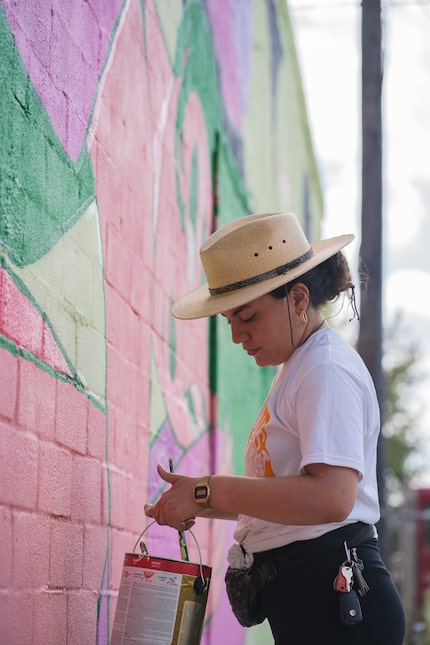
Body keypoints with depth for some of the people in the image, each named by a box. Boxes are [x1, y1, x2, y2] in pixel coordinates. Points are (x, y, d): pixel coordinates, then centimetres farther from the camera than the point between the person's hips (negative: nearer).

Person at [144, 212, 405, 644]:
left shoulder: (328, 369, -12)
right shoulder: (296, 369, 19)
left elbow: (330, 497, -26)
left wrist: (208, 491, -22)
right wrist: (200, 505, 8)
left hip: (333, 595, -10)